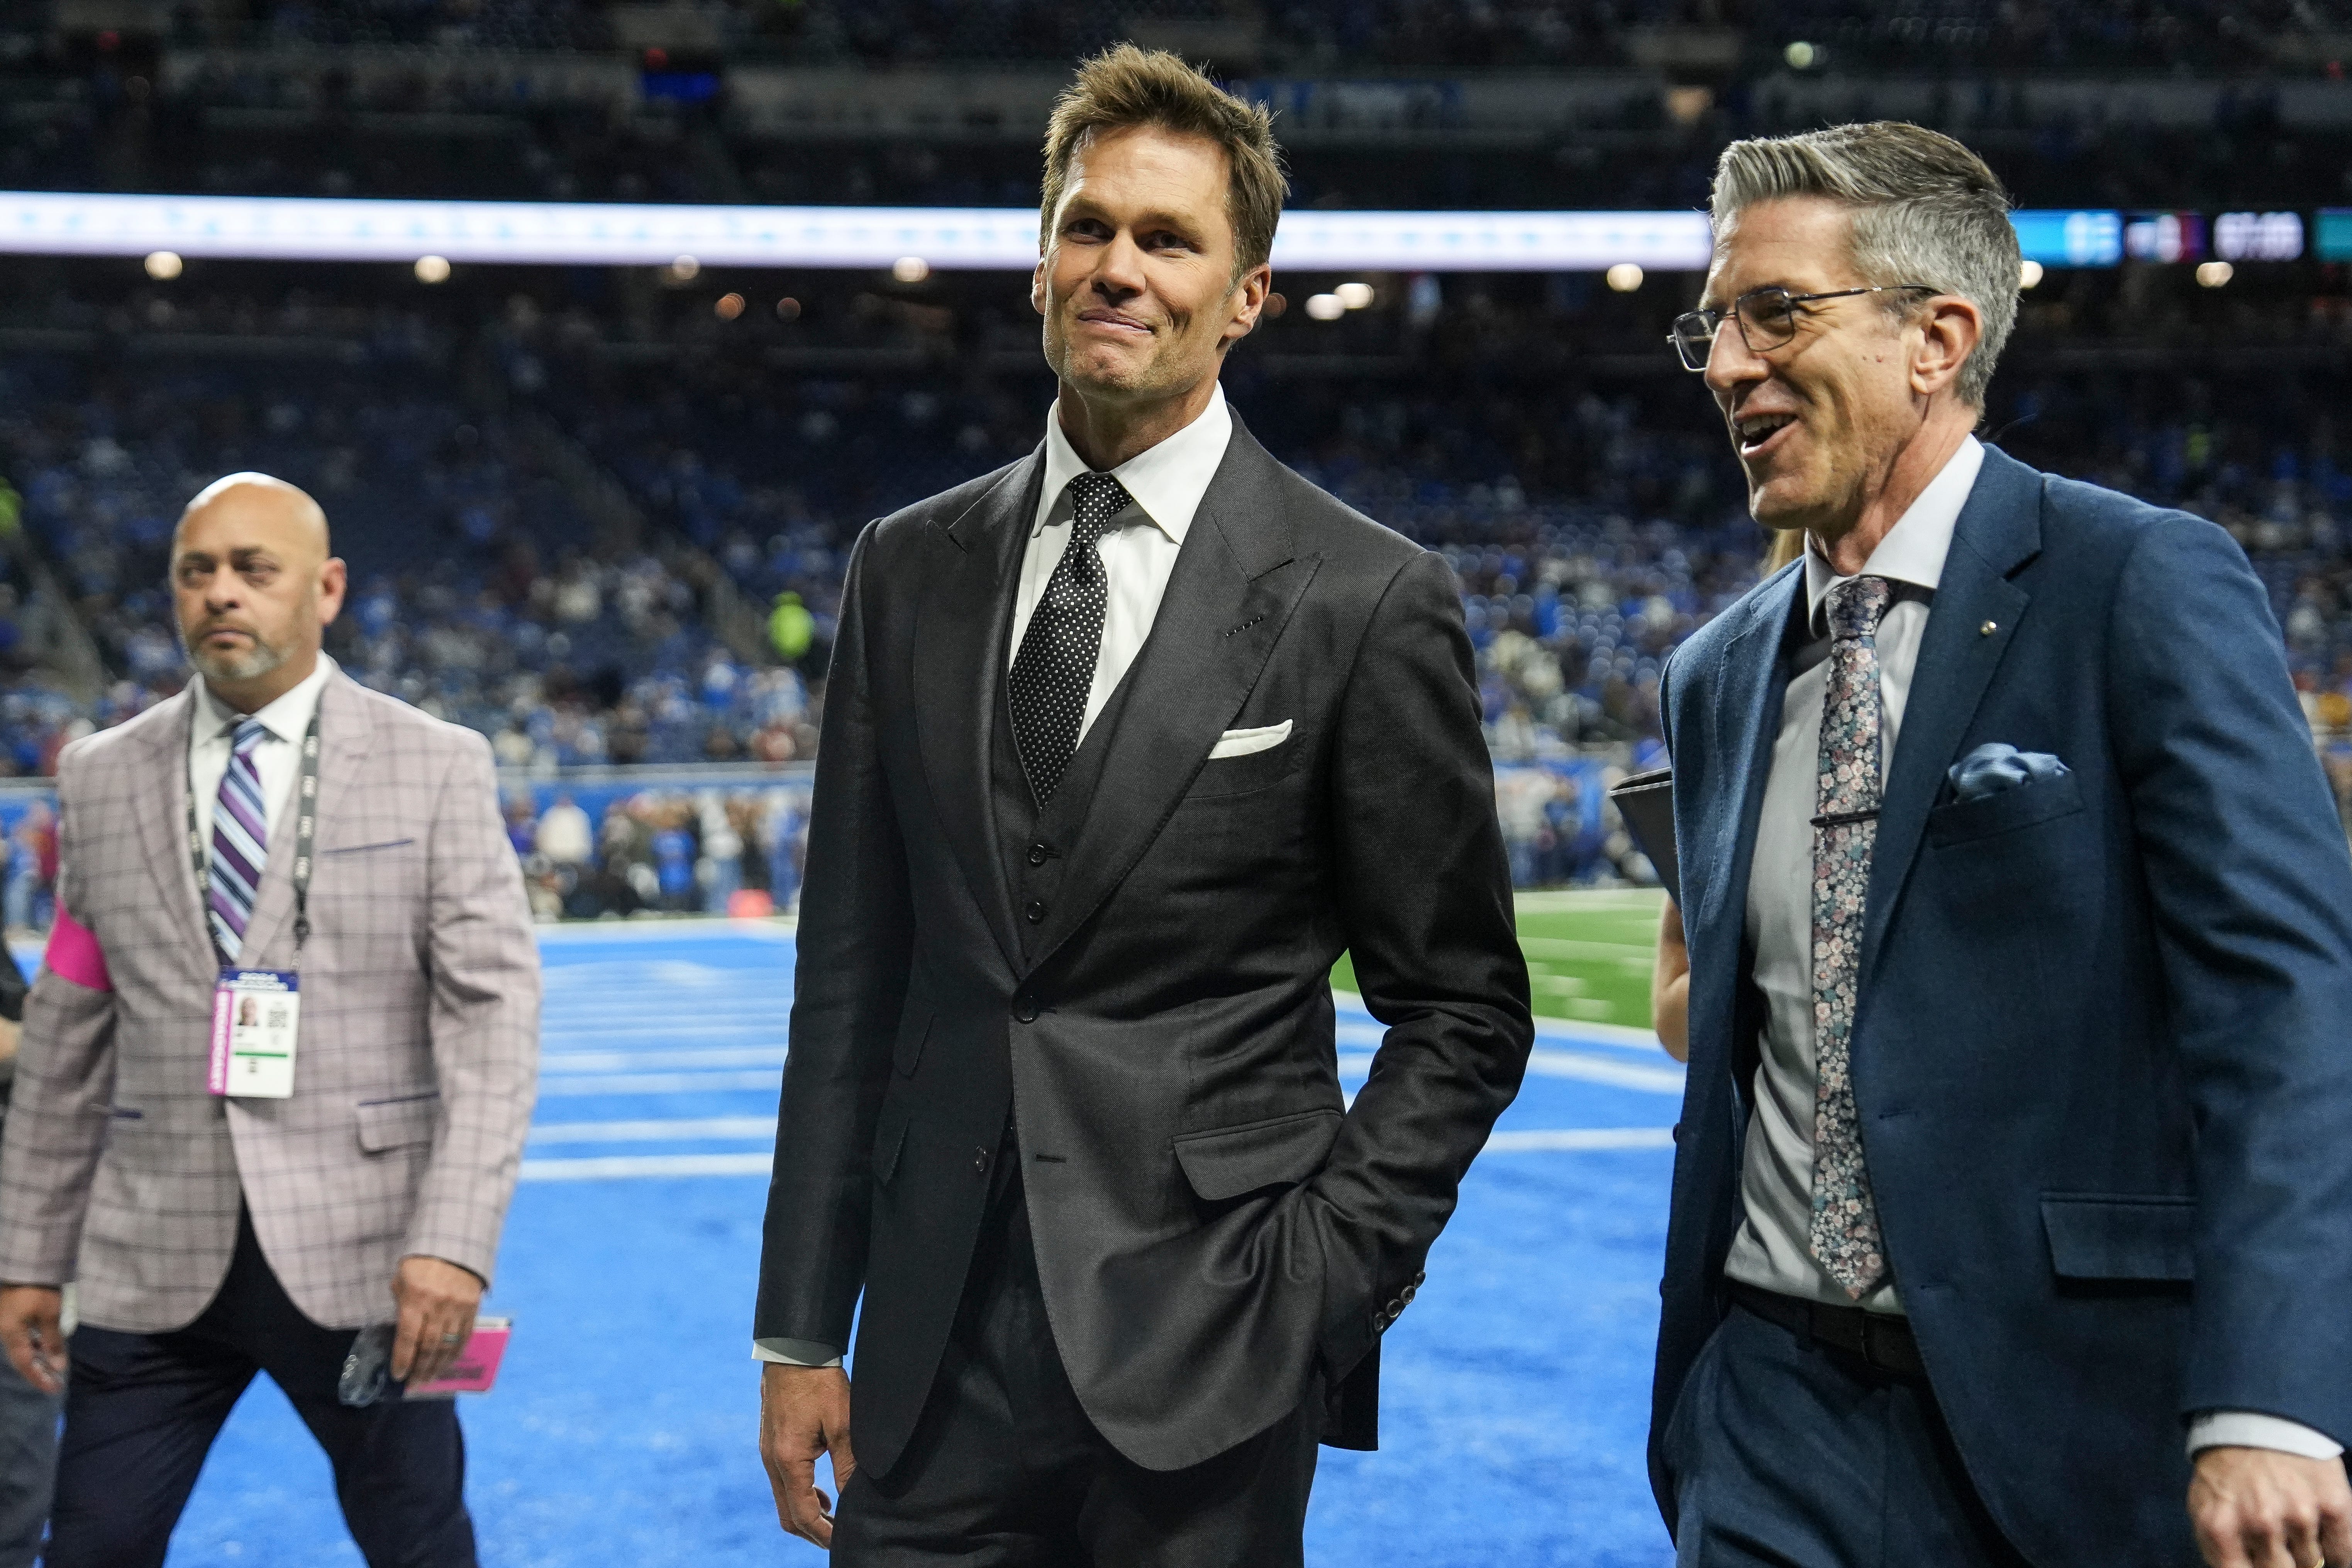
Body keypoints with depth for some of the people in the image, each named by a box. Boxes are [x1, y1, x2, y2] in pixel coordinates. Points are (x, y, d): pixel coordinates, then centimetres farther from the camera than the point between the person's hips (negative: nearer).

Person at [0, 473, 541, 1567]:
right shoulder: (102, 779, 10)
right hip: (155, 1261, 3)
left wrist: (456, 1241, -15)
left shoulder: (438, 768, 1)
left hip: (363, 1257, -2)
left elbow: (492, 1013, -5)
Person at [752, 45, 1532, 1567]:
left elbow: (1465, 1010, 0)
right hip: (935, 1360, 3)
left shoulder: (1370, 601, -5)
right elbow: (852, 975, 8)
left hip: (1202, 1371, -3)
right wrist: (802, 1330, 6)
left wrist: (1317, 1287, -8)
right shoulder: (910, 571, 7)